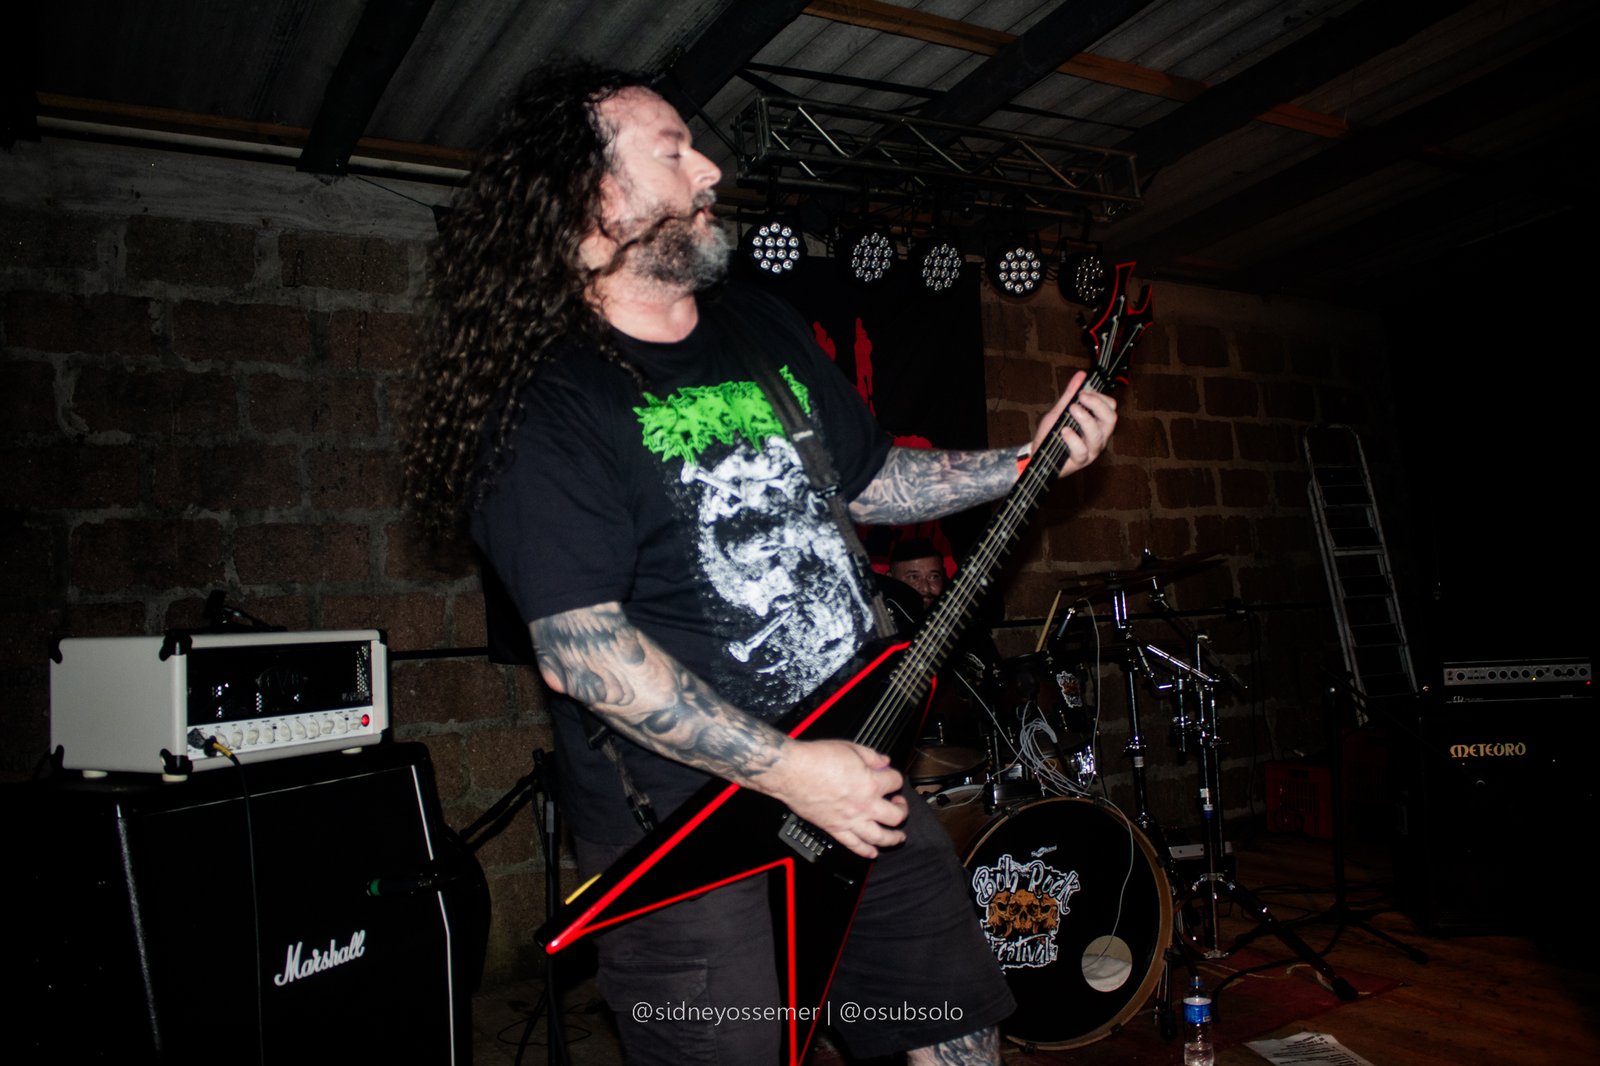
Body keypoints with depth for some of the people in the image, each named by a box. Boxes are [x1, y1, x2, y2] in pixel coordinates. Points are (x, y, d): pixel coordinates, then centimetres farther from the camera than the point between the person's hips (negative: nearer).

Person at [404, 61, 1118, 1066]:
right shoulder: (546, 404, -15)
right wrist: (785, 768, -23)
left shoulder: (766, 327, 9)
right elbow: (580, 648, -23)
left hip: (858, 772, 7)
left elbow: (868, 477, 19)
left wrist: (1031, 462, 10)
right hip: (682, 829, -7)